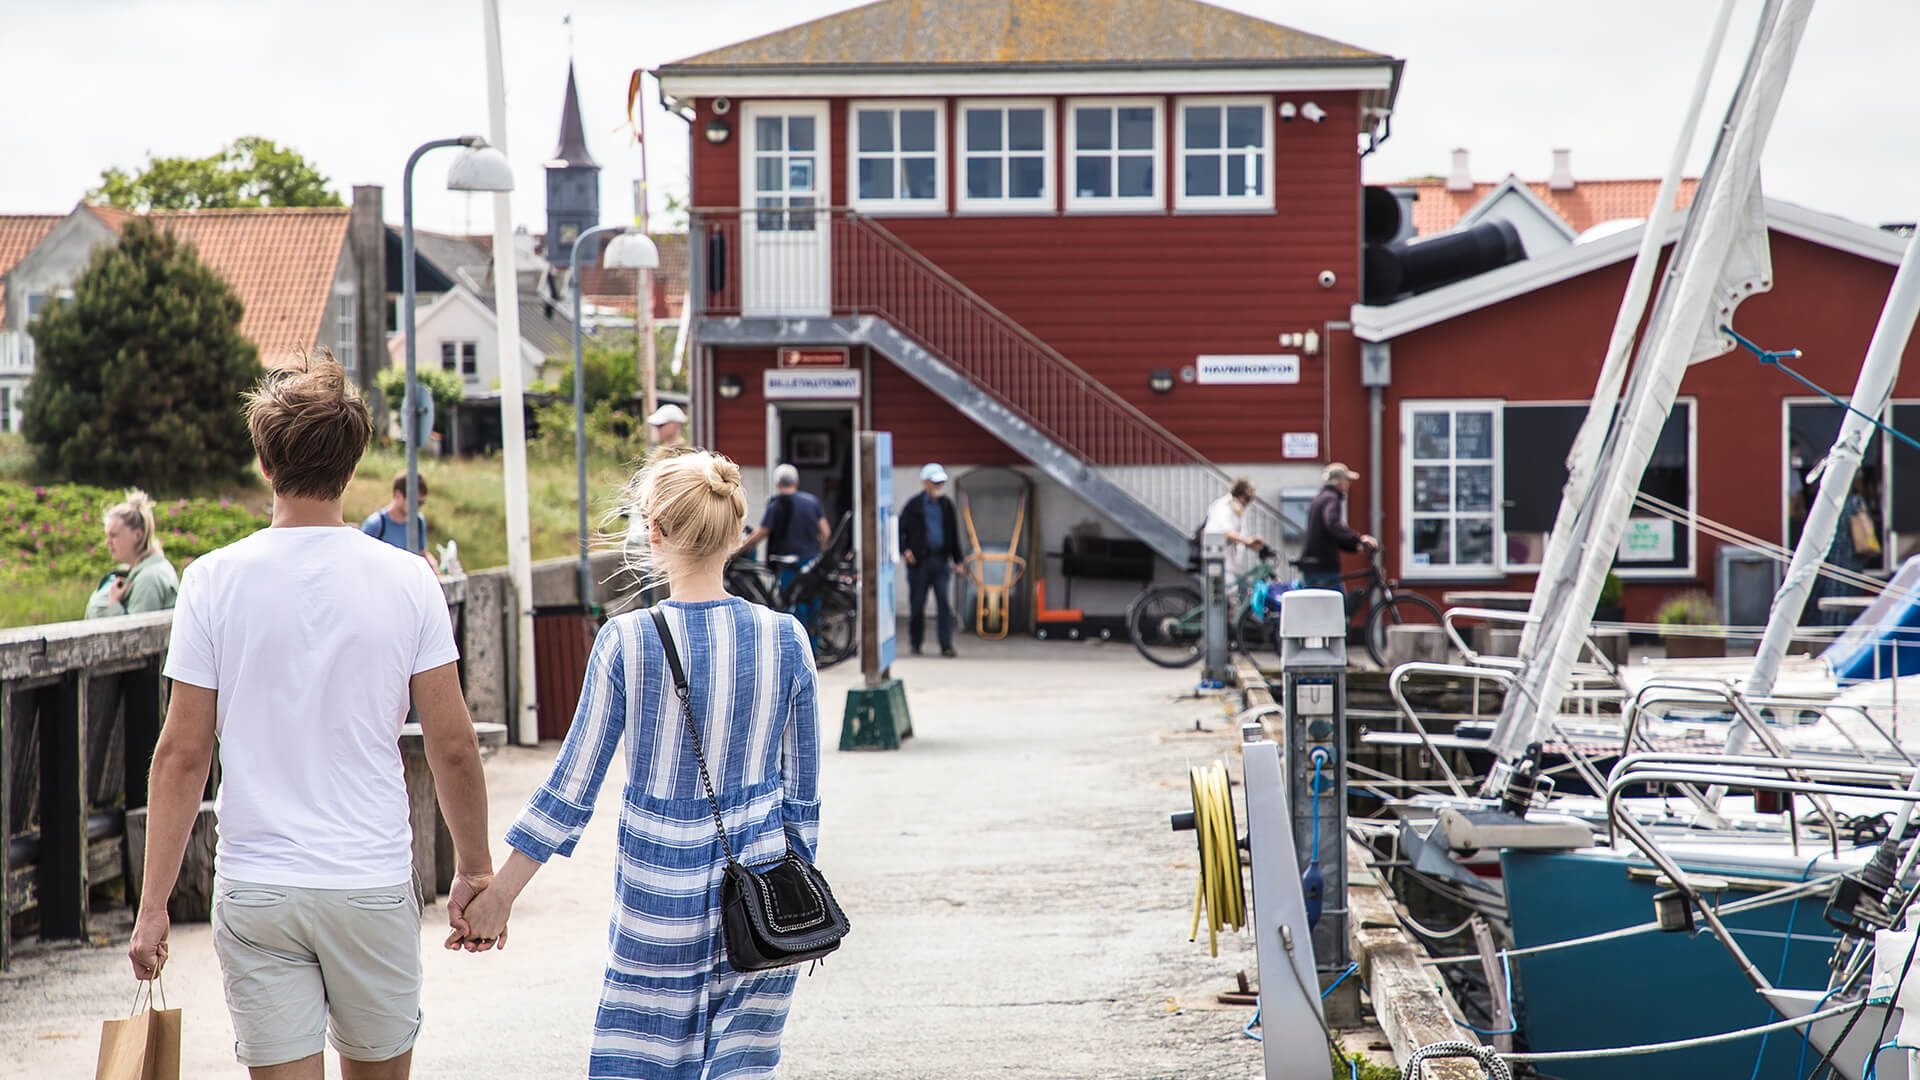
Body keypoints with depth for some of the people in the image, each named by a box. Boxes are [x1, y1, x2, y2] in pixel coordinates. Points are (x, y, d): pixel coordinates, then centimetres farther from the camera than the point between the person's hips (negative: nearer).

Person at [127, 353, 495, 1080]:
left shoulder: (214, 581, -4)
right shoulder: (407, 581, -3)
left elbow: (182, 755, -4)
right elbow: (453, 747, -2)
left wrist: (153, 905, 2)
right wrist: (475, 869, 12)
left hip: (255, 891, 0)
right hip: (374, 884, 0)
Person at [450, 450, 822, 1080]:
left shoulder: (627, 641, -10)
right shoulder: (785, 639, -3)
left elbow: (572, 787, -7)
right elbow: (803, 792, 4)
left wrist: (497, 894, 2)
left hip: (658, 893, -2)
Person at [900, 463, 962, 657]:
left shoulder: (946, 505, 11)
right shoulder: (914, 505, 1)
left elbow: (954, 534, 16)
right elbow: (900, 530, 5)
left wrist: (957, 560, 12)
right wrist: (905, 550, -10)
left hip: (941, 561, 2)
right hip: (919, 561, -2)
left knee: (944, 603, -7)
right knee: (917, 604, 4)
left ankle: (946, 645, -8)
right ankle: (915, 644, 18)